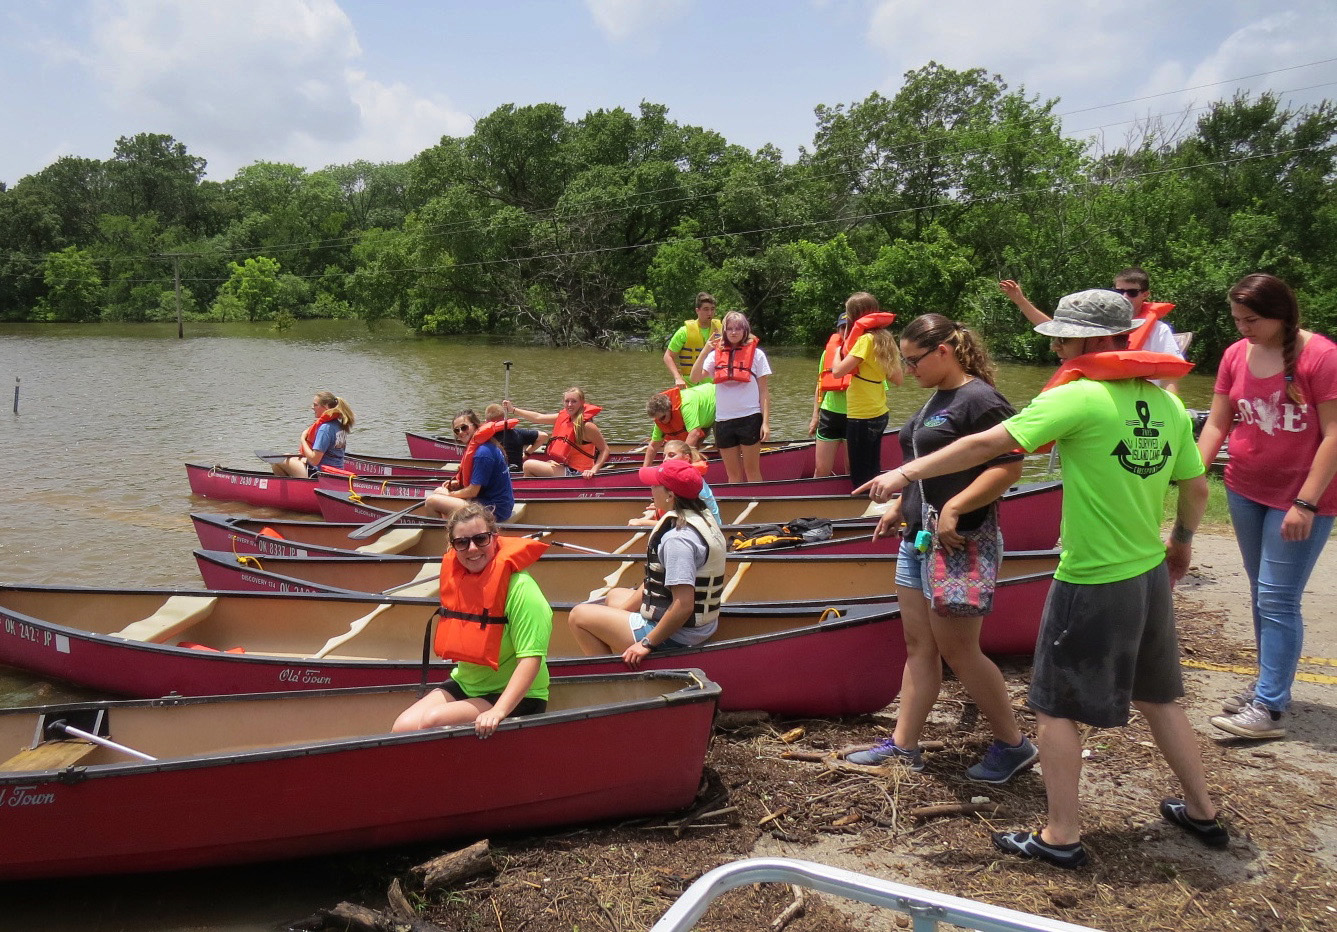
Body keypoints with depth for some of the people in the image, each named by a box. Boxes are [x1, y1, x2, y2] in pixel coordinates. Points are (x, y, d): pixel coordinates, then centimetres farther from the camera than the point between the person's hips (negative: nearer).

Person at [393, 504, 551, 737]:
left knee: (433, 721, -26)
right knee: (403, 727, -17)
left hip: (516, 697, -6)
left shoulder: (519, 587, -20)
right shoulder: (454, 574, 3)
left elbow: (531, 658, -28)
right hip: (463, 683, 7)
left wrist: (498, 711, -37)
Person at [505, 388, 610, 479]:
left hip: (576, 474, -9)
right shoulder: (564, 417, 3)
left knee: (528, 466, -9)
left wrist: (594, 470, -25)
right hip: (566, 467, 9)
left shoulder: (587, 426, -20)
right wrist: (513, 410, 12)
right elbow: (538, 417, 11)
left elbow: (605, 450, -15)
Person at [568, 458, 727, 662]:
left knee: (578, 615, -3)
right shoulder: (703, 517, 4)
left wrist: (647, 643, -22)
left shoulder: (677, 537, -27)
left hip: (675, 637, -10)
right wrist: (624, 609, 12)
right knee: (615, 596, 32)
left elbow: (684, 605, -31)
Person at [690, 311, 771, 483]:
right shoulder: (716, 354, 7)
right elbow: (695, 378, -5)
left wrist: (766, 422, -8)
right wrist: (705, 351, -16)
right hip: (723, 420, 3)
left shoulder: (756, 353, 0)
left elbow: (764, 391, -1)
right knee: (733, 474, 11)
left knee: (752, 471, 3)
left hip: (749, 418, -3)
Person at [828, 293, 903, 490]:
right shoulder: (883, 338, 9)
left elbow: (838, 371, -19)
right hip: (879, 414, 8)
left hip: (862, 417, -8)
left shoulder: (865, 339, -15)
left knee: (860, 476, 0)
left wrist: (838, 351, -1)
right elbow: (898, 379, 11)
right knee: (872, 472, 16)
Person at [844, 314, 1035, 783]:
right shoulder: (938, 399, 14)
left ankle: (1013, 744, 18)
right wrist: (901, 505, 14)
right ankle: (903, 745, 20)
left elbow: (1008, 467, -23)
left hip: (957, 544, -10)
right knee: (919, 645, 12)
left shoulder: (980, 400, -15)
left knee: (957, 650, 0)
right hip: (918, 537, 10)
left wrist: (953, 509, -29)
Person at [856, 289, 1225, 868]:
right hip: (1151, 576, 8)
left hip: (1092, 585, -7)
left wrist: (907, 473, -16)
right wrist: (1181, 540, 29)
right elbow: (1196, 488, 11)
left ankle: (1062, 837, 15)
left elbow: (987, 444, -21)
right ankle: (1202, 813, 38)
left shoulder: (1079, 398, -18)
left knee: (1056, 708, 7)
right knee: (1158, 697, 24)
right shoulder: (1167, 403, 2)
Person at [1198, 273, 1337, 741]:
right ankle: (1269, 684, 26)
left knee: (1277, 600, -4)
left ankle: (1270, 709, 4)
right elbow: (1217, 423, 5)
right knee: (1262, 596, 14)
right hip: (1244, 491, 6)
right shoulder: (1235, 355, 0)